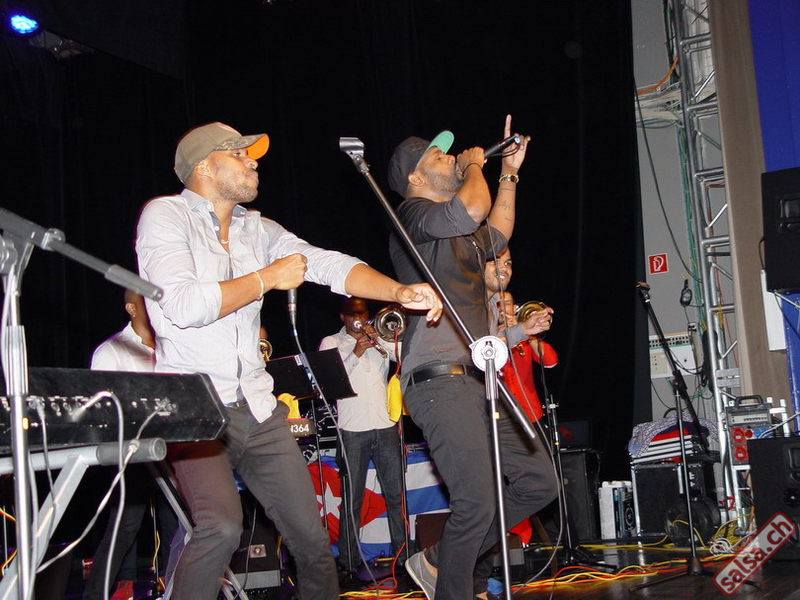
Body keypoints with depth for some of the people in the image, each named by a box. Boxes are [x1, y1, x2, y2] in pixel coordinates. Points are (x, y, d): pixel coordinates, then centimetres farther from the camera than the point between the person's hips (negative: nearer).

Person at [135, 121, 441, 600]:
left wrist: (399, 291, -13)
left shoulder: (257, 228, 14)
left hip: (258, 406, 6)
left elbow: (328, 264, 3)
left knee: (311, 536, 8)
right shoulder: (166, 215, -5)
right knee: (222, 526, -29)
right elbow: (181, 305, -19)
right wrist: (267, 278, -9)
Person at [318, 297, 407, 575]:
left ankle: (403, 554, 12)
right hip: (353, 430, -3)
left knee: (395, 494, 5)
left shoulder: (379, 342, 16)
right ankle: (349, 561, 2)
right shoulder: (331, 343, 8)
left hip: (385, 426, 3)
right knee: (351, 499, -2)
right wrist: (355, 353, -14)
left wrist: (378, 340, -8)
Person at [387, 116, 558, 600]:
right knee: (478, 502, -17)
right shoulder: (414, 212, -4)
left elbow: (496, 235, 43)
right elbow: (471, 210, -22)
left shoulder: (460, 232, 25)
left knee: (539, 483, 9)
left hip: (478, 379, 10)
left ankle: (441, 560, 17)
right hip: (440, 379, -10)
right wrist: (474, 166, -2)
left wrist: (509, 175, 37)